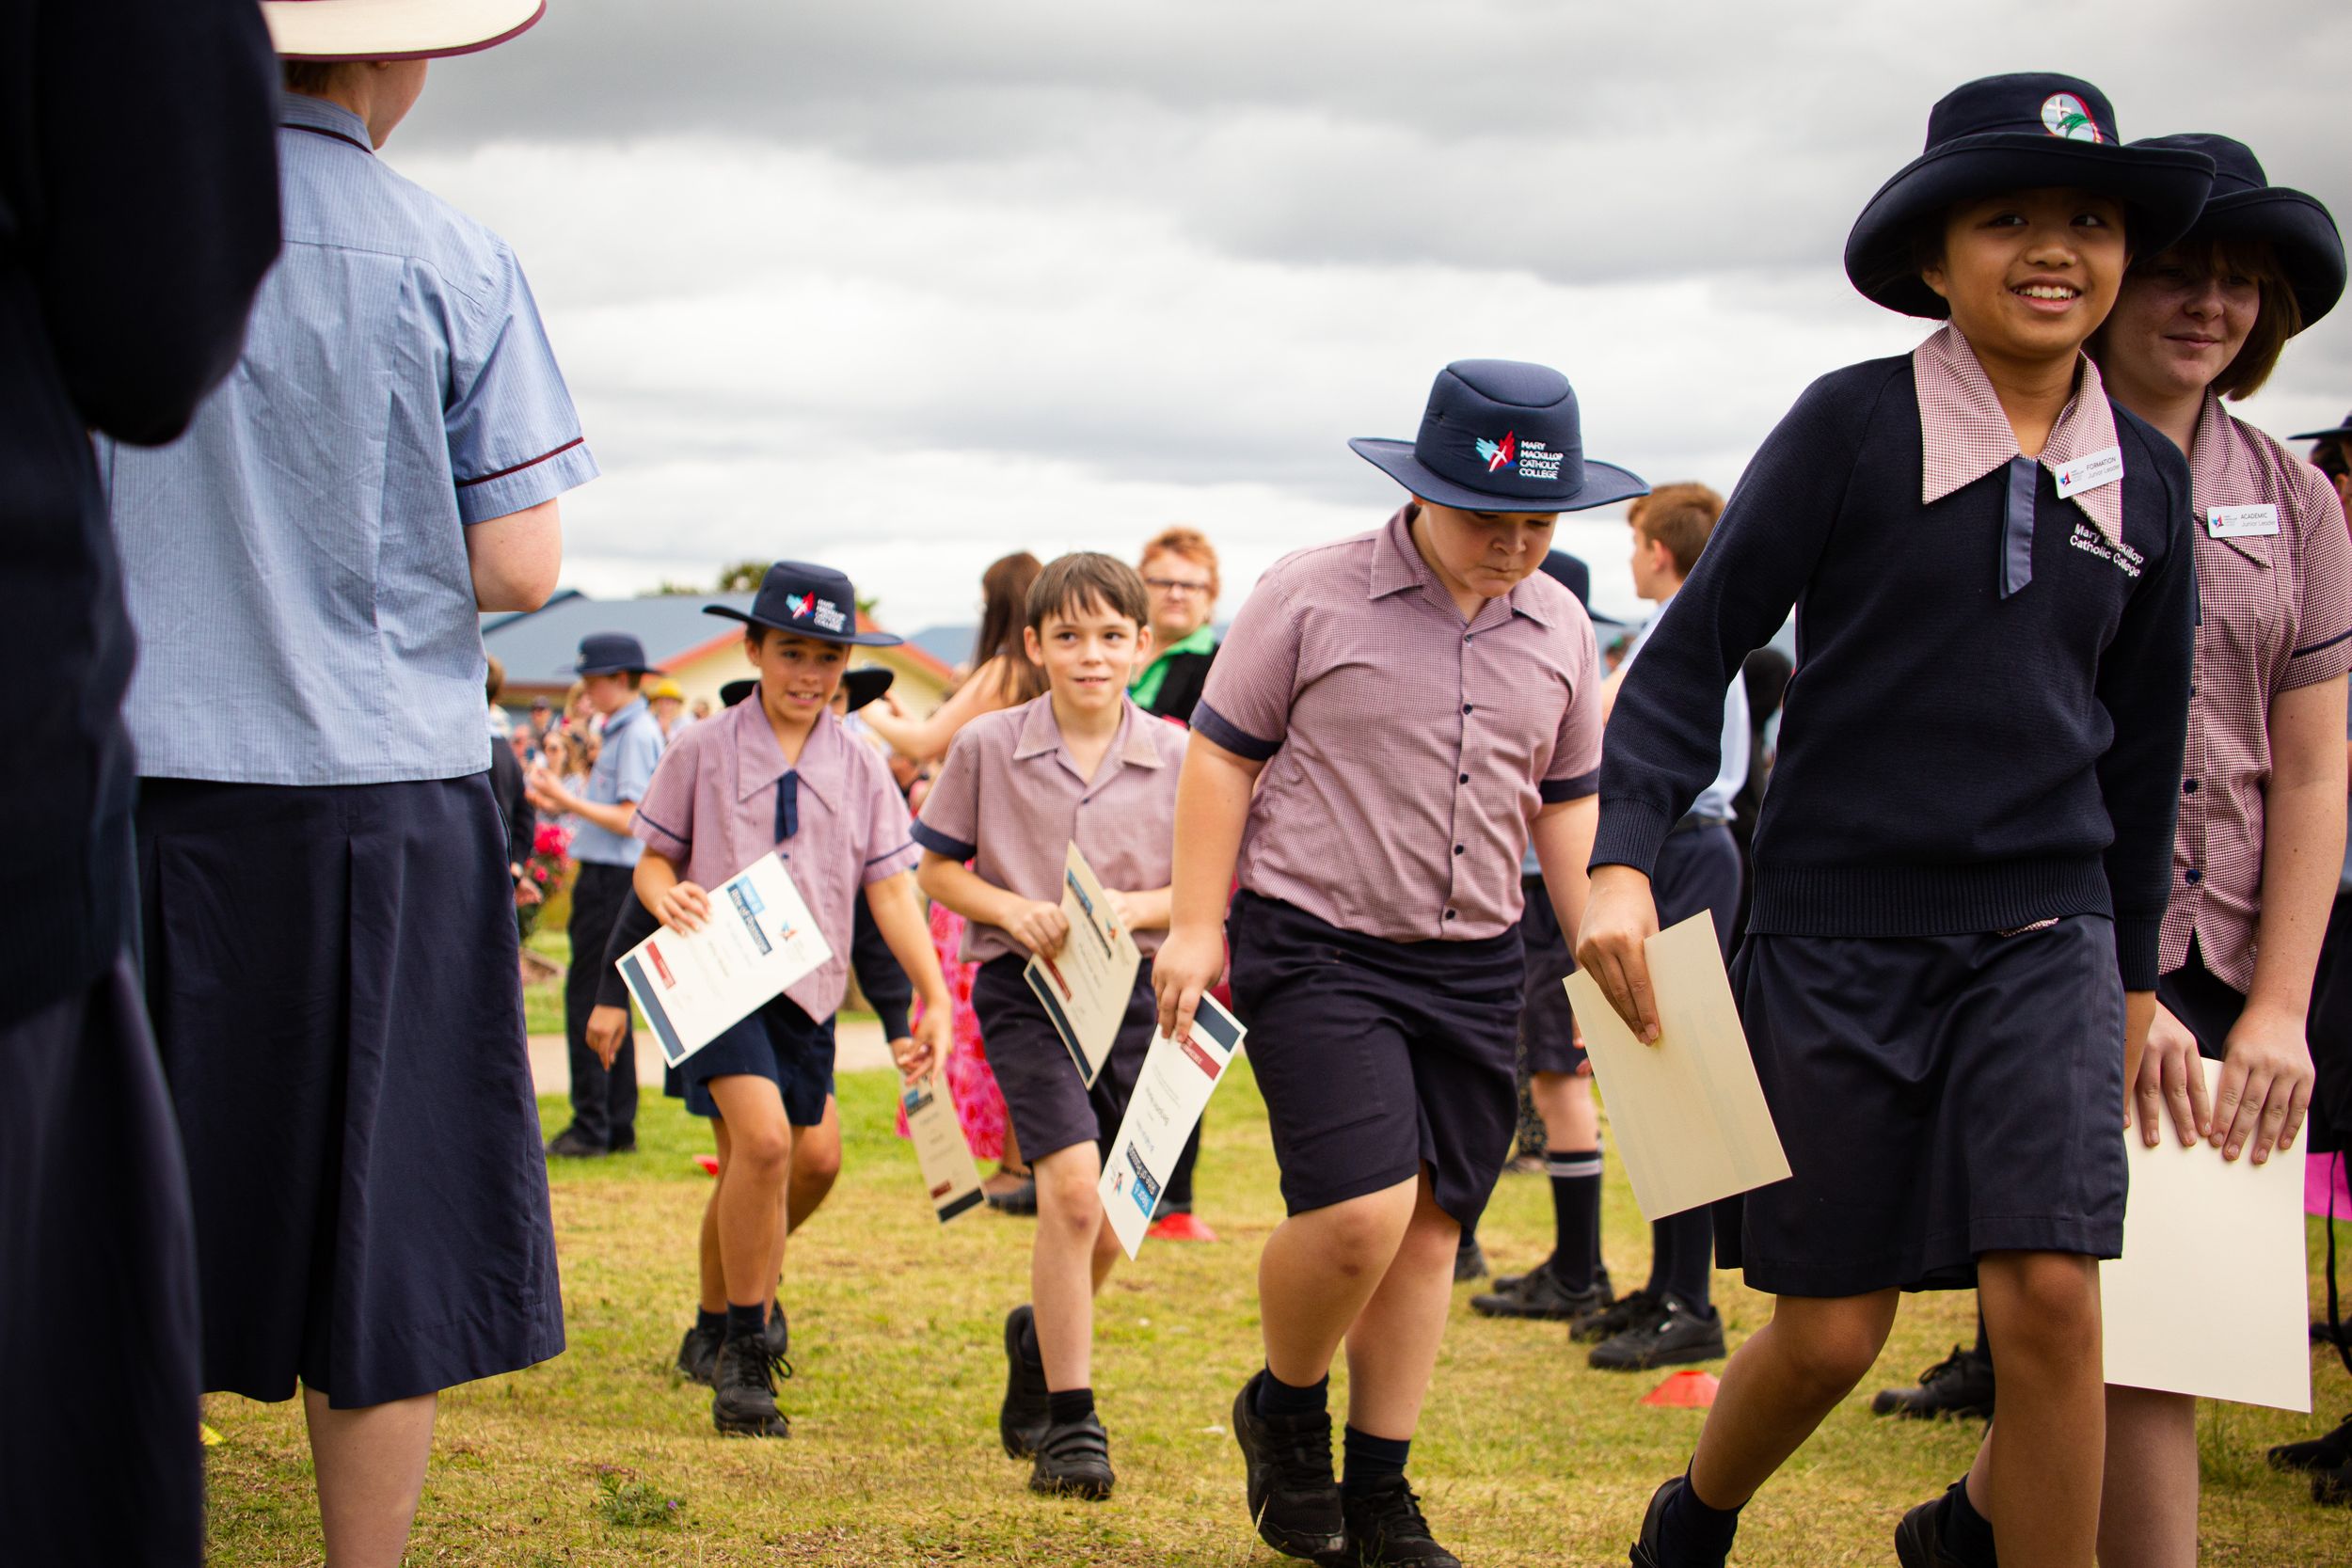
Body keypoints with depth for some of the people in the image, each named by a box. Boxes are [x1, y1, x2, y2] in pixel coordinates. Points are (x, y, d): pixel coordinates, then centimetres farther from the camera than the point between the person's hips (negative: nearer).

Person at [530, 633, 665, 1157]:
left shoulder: (636, 735, -14)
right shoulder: (619, 732, 16)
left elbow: (629, 819, -19)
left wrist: (567, 800, -15)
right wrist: (561, 803, 10)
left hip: (614, 880, -10)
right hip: (603, 877, 10)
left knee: (587, 1001, -8)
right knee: (608, 1001, 12)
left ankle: (592, 1128, -6)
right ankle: (618, 1125, 17)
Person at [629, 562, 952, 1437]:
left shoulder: (860, 770, 8)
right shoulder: (704, 754, 2)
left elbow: (890, 889, 5)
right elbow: (655, 860, 7)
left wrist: (935, 997, -4)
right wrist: (666, 896, -17)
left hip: (810, 987, 4)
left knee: (750, 1165, 10)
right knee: (763, 1140, -23)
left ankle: (728, 1328, 31)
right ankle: (744, 1348, -13)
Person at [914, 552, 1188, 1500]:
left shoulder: (1176, 759, 0)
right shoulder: (987, 747, -2)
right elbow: (935, 868, 6)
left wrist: (1137, 907, -13)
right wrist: (1012, 909, -12)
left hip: (1133, 989, 3)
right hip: (1024, 988, -3)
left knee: (1110, 1220, 8)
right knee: (1072, 1187, -20)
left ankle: (1040, 1337, 41)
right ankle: (1069, 1423, -10)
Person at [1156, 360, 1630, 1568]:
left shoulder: (1557, 629, 8)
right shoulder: (1311, 596, -6)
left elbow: (1567, 801, 18)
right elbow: (1221, 753, -2)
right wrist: (1196, 925, -6)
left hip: (1473, 965, 5)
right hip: (1316, 946, -5)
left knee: (1429, 1225, 6)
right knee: (1359, 1211, -17)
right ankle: (1284, 1408, 12)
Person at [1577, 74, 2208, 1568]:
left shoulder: (2146, 478, 6)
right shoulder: (1857, 423, -6)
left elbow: (2143, 741, 15)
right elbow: (1699, 643, -6)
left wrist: (2134, 969, 19)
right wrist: (1623, 856, -18)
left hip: (2040, 935, 2)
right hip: (1839, 927, -2)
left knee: (2049, 1289, -15)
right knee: (1829, 1332, 4)